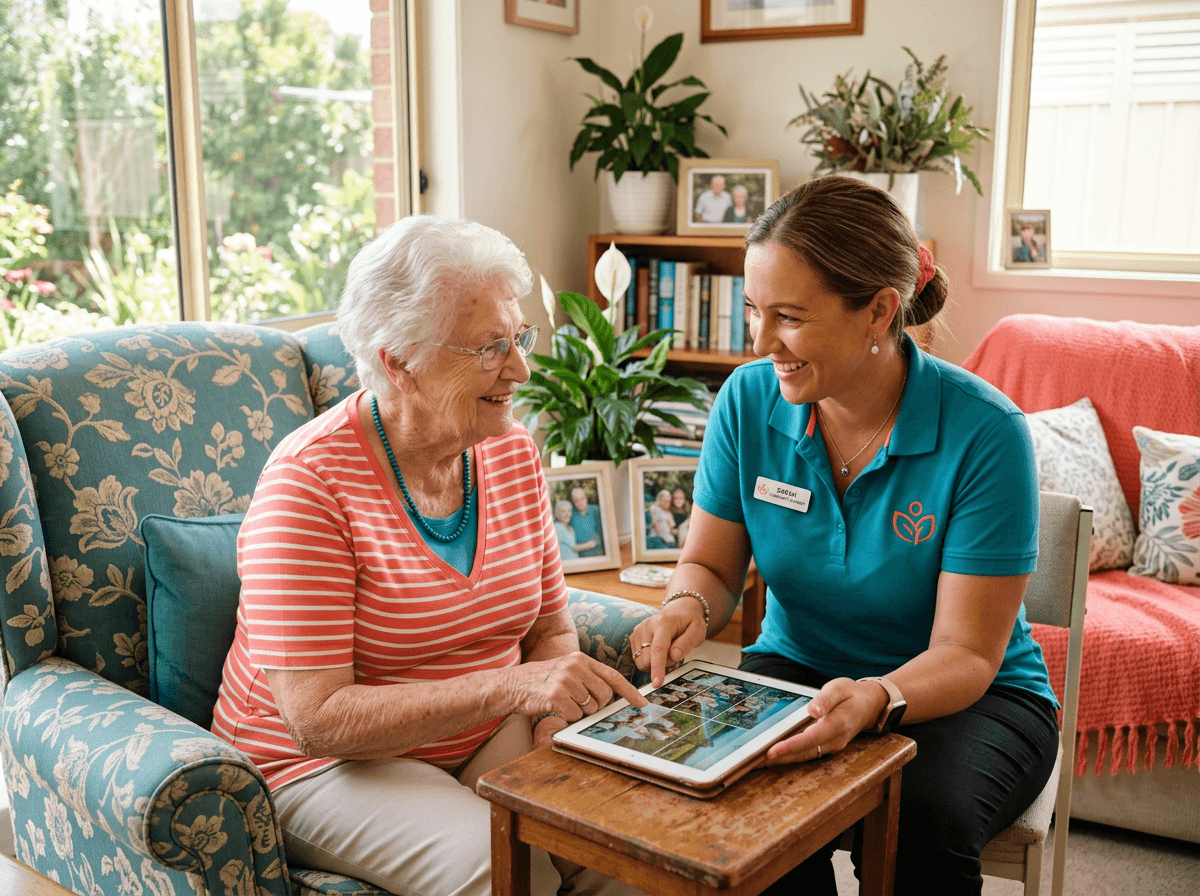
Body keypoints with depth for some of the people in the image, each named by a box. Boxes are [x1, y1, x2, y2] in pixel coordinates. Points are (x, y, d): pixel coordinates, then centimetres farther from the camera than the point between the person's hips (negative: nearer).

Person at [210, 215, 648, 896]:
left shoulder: (513, 451, 0)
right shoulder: (309, 483, -20)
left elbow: (551, 627, 8)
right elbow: (319, 718, -24)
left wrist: (555, 705, -15)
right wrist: (509, 686, -33)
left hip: (485, 743, 6)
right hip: (321, 764, -5)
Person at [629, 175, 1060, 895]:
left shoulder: (985, 432, -21)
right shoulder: (749, 399, -9)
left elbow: (967, 654, -19)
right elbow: (712, 564, 2)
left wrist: (876, 699, -40)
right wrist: (688, 607, -22)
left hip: (968, 697, -2)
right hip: (796, 668, 3)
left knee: (924, 818, -33)